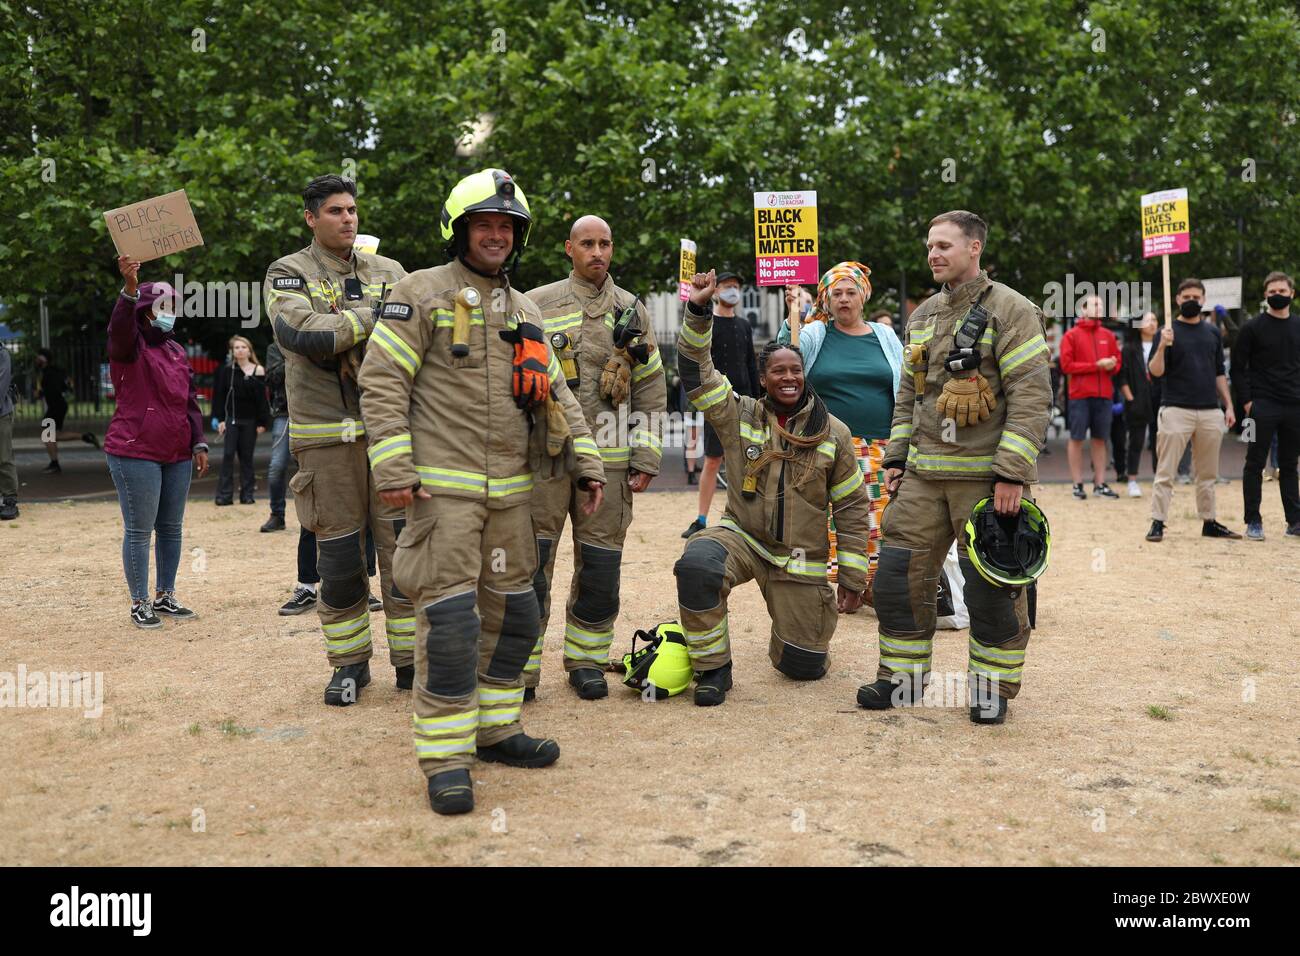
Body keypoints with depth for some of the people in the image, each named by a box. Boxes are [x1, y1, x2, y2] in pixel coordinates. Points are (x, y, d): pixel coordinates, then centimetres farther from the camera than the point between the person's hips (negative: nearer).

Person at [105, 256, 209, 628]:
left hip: (177, 457, 7)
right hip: (136, 455, -7)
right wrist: (129, 289, -44)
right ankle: (140, 604, 4)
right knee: (140, 531, -3)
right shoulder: (129, 348, -4)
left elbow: (190, 401, 17)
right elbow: (119, 329, -28)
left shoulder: (177, 351, 16)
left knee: (171, 528, 11)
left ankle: (165, 596, 22)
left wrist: (198, 444, 9)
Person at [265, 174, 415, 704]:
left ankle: (410, 660, 12)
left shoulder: (389, 273, 13)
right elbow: (299, 332, -17)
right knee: (339, 556, 4)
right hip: (327, 435, -2)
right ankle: (349, 664, 17)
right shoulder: (288, 274, 2)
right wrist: (375, 316, -13)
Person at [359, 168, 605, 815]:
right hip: (443, 489, -6)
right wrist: (393, 468, -15)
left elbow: (556, 394, 20)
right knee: (450, 619, -9)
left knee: (514, 614, 11)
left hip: (510, 491, 7)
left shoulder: (526, 312, 18)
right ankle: (446, 759, 0)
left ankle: (496, 730, 26)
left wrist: (587, 463, 11)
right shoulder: (422, 294, -2)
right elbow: (381, 380, -7)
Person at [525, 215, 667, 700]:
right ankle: (521, 667, 4)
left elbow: (652, 391, 12)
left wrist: (646, 458, 5)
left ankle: (586, 661, 19)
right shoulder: (536, 305, 5)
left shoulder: (633, 312, 12)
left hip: (608, 458, 2)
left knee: (600, 565, 5)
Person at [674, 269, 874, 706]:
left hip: (801, 559, 1)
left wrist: (853, 578, 1)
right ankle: (713, 667, -14)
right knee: (696, 564, -36)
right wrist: (698, 311, -29)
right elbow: (696, 371, -14)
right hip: (742, 537, -1)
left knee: (802, 666, 3)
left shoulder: (832, 433, -2)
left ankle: (813, 617, 44)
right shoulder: (738, 416, -3)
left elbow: (852, 506, 3)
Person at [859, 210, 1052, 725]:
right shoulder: (922, 316, 15)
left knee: (990, 585, 0)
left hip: (985, 475, -6)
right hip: (923, 475, 6)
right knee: (899, 571, 5)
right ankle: (901, 676, 19)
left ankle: (994, 687, 15)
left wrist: (1012, 473, -19)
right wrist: (896, 457, 14)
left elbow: (1031, 395, -13)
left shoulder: (1010, 310, -7)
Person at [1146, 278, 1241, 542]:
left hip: (1210, 412, 5)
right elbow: (1156, 372, -9)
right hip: (1176, 411, -5)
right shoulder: (1168, 331, 0)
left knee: (1208, 473, 11)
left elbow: (1219, 373, 19)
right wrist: (1162, 346, -26)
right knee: (1165, 472, -5)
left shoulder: (1213, 332, 14)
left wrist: (1228, 406, 12)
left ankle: (1209, 522, 18)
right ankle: (1157, 523, -3)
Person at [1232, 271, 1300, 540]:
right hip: (1262, 406, -4)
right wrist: (1246, 401, -10)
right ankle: (1253, 522, 5)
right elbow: (1238, 367, -3)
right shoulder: (1252, 328, -2)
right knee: (1255, 464, 0)